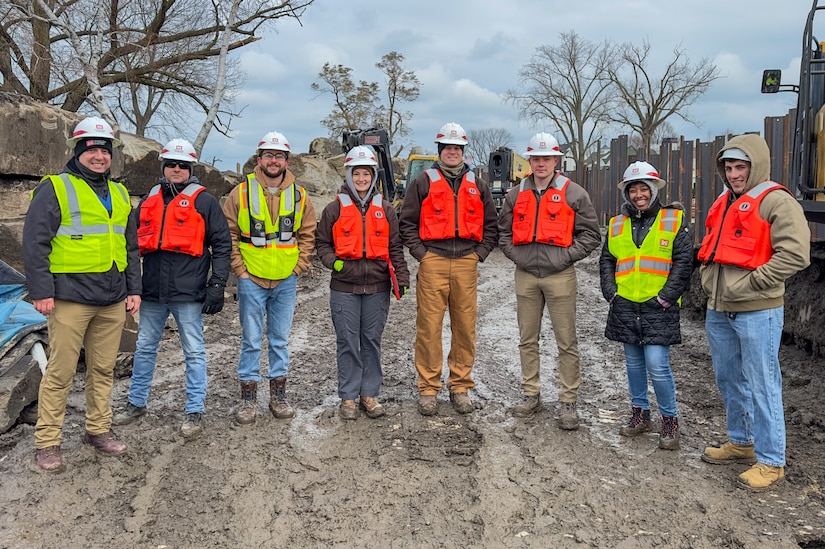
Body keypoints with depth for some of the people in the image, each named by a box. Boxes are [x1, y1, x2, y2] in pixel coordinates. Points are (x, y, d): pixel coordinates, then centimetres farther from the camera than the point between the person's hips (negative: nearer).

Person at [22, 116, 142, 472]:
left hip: (113, 300, 6)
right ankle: (47, 443, 9)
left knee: (104, 369, 12)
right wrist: (41, 292, -13)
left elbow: (130, 247, 20)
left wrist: (134, 289, 14)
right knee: (60, 372, -1)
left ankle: (98, 430, 25)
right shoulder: (55, 189, -2)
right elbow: (35, 243, -7)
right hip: (70, 297, -5)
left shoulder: (120, 195, 16)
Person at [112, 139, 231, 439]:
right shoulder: (148, 200, 14)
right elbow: (133, 242, 20)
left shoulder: (204, 201, 0)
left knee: (194, 352, 3)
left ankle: (194, 411, 12)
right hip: (152, 290, 5)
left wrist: (217, 285, -10)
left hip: (189, 292, -5)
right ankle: (136, 403, 29)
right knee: (145, 348, 15)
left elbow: (221, 245, -3)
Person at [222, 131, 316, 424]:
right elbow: (228, 235, -1)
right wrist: (239, 269, -6)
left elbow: (308, 235, 9)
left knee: (280, 340, 11)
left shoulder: (299, 195, 3)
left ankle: (278, 394, 23)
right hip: (251, 280, -2)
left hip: (286, 280, 2)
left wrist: (298, 267, 1)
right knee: (251, 341, 4)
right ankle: (248, 397, 15)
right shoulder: (241, 193, -4)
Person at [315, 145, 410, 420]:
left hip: (377, 288, 2)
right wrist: (333, 261, -9)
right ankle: (348, 397, 14)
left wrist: (402, 277, 3)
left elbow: (395, 247, 11)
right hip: (344, 287, -1)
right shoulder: (335, 208, 3)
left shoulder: (385, 209, 9)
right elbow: (322, 244, 9)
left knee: (372, 342, 8)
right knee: (348, 343, 3)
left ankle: (369, 394, 20)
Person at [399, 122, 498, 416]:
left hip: (466, 264, 3)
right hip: (433, 262, -3)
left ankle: (460, 386, 16)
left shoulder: (477, 185, 15)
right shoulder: (423, 182, 6)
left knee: (465, 327, 5)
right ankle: (428, 388, 7)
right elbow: (407, 222, 5)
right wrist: (420, 253, -4)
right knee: (429, 327, -2)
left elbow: (490, 225, 19)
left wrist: (480, 254, 6)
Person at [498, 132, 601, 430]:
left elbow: (590, 234, 0)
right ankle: (531, 394, 24)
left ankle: (568, 402, 9)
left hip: (560, 275, -4)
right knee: (527, 339, 12)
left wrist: (566, 257, -9)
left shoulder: (573, 193, 0)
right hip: (525, 275, 4)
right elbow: (503, 231, 17)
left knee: (567, 342, 0)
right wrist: (516, 255, 2)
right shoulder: (516, 194, 10)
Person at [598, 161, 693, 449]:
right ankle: (640, 414, 28)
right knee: (633, 363, 14)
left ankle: (670, 420, 8)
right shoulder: (617, 224, 11)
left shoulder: (675, 220, -1)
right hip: (625, 306, 5)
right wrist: (610, 292, 2)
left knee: (657, 365, -9)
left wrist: (665, 297, -11)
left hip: (658, 307, -4)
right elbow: (606, 260, 15)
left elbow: (683, 262, -5)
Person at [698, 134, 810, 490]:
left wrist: (752, 282, -20)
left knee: (761, 386, -1)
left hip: (757, 312, -8)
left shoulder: (776, 202, -12)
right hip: (719, 311, 9)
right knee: (728, 380, 18)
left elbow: (795, 254, -22)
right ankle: (740, 443, 35)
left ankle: (770, 461, 10)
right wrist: (708, 276, 10)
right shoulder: (723, 203, 14)